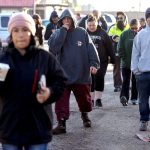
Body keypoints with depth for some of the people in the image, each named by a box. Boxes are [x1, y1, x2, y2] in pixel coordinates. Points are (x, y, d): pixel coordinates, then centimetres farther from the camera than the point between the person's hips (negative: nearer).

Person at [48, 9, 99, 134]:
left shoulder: (82, 32, 2)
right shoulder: (58, 33, 2)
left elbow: (91, 48, -1)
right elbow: (53, 46, -17)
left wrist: (93, 63, -14)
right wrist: (63, 30, -16)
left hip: (81, 74, 1)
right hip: (63, 74, -1)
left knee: (84, 98, 17)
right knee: (61, 100, -7)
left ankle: (85, 115, 43)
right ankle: (61, 123, -1)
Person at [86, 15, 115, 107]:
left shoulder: (102, 33, 0)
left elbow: (109, 47, 3)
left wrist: (112, 59, 2)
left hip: (102, 61, -1)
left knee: (99, 79, -3)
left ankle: (98, 99, 7)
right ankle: (91, 100, 13)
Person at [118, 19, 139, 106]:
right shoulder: (125, 34, -4)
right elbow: (120, 48, -2)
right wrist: (123, 58, -8)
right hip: (126, 63, -1)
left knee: (135, 81, 9)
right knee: (126, 80, -4)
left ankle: (134, 98, 16)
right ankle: (124, 96, -13)